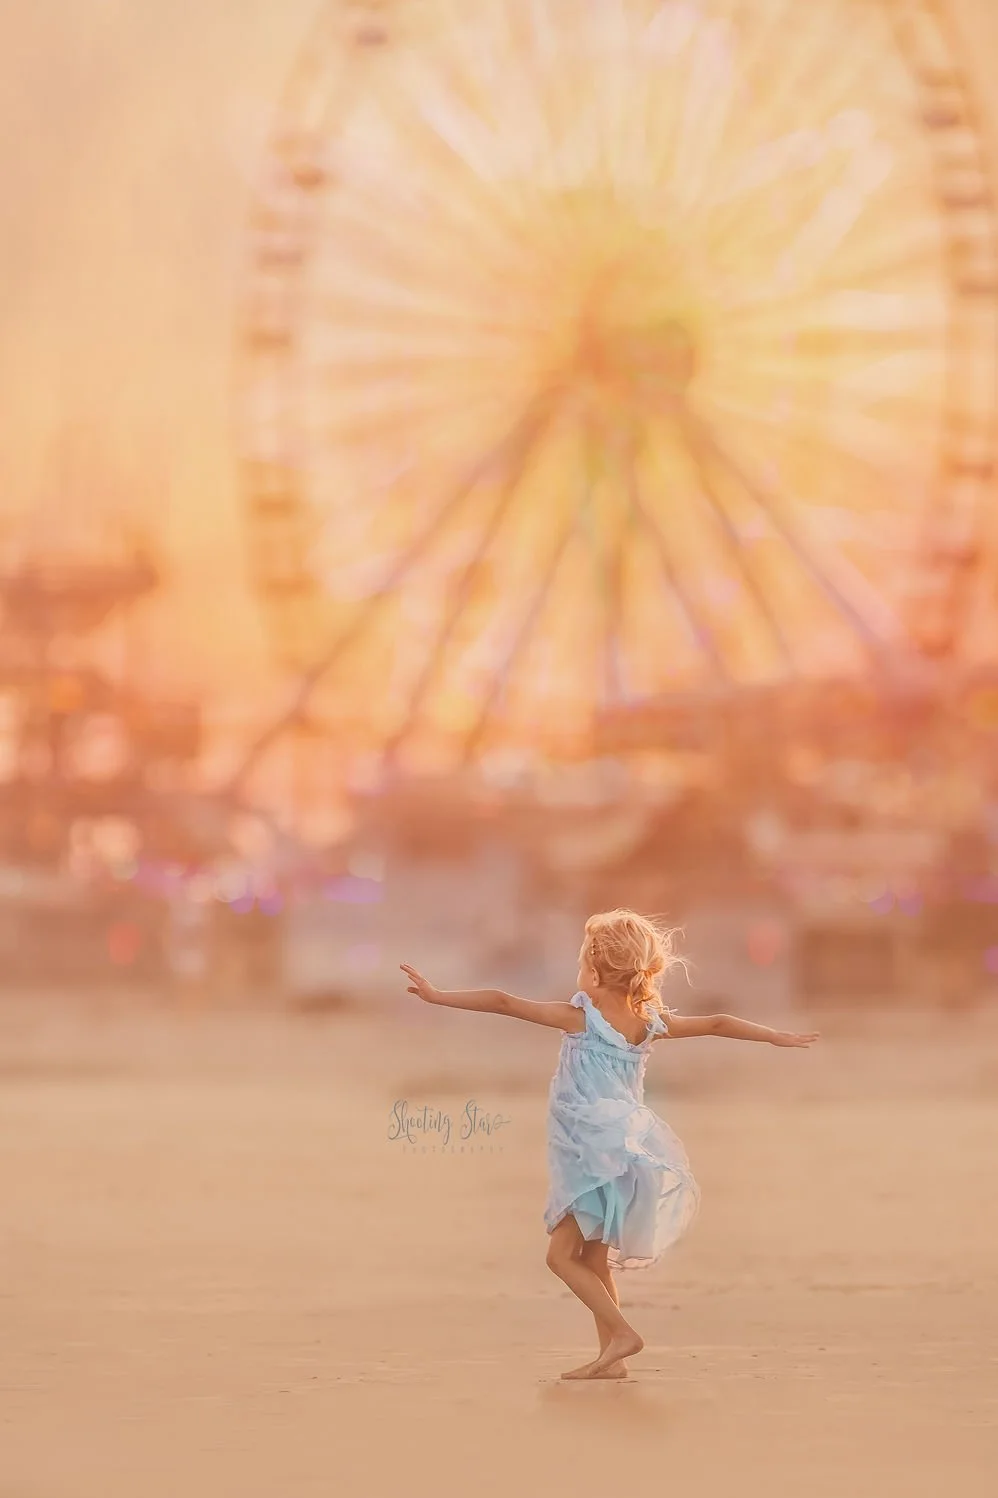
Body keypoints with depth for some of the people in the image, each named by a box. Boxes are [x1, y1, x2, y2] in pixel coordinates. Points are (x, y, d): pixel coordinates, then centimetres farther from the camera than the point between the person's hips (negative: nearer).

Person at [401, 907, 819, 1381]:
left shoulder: (581, 1017, -11)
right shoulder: (649, 1022, 6)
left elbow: (503, 1003, -13)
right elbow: (717, 1023, 17)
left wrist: (437, 996, -10)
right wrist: (776, 1036, 31)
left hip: (595, 1154, -7)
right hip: (627, 1144, 7)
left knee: (562, 1254, -6)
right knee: (593, 1259, 11)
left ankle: (621, 1333, -14)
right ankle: (611, 1356, 9)